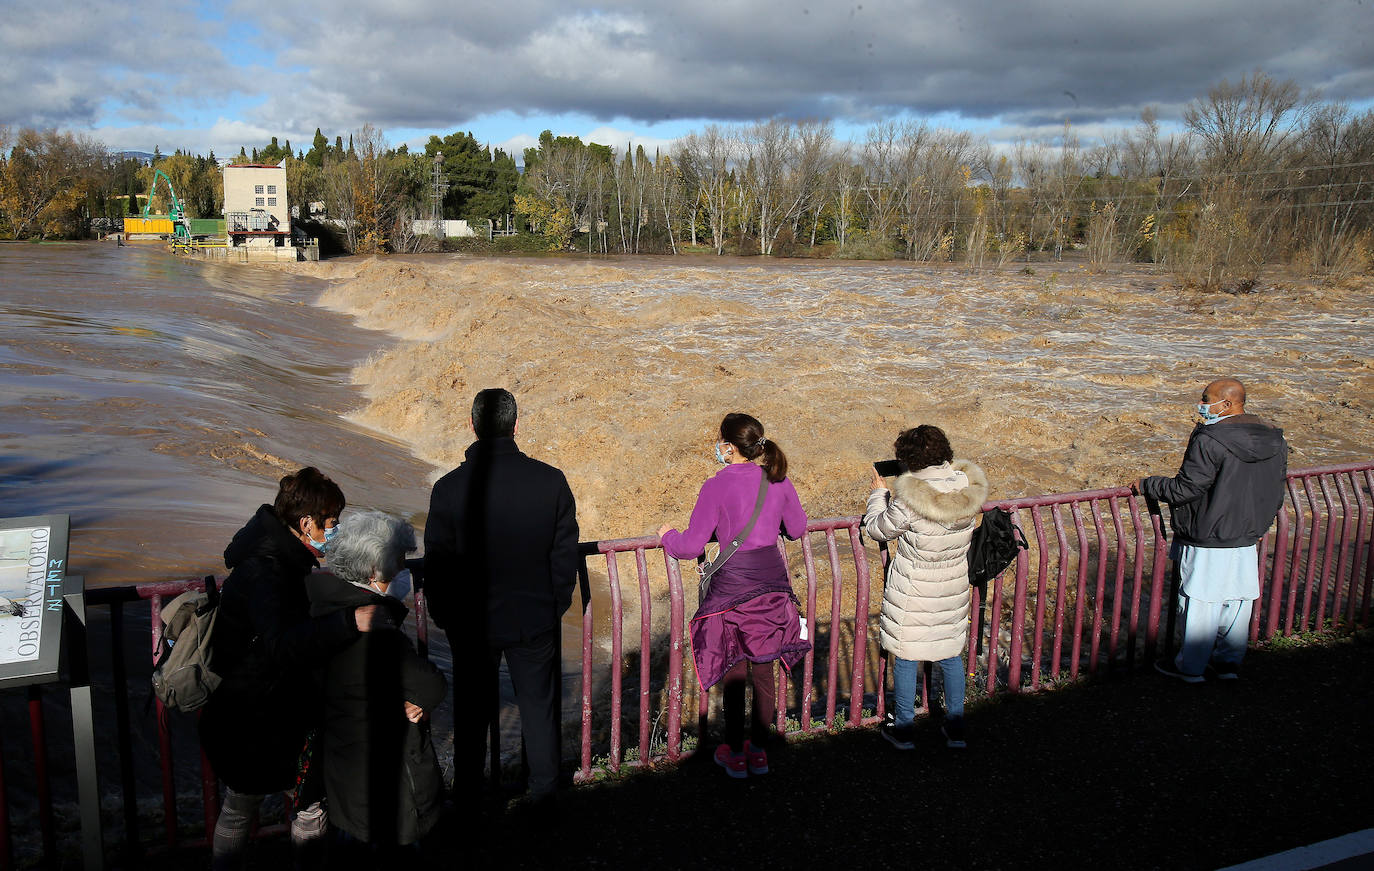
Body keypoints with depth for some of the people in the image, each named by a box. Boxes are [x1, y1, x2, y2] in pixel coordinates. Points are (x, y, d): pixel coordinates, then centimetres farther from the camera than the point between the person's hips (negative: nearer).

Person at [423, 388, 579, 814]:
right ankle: (545, 795, 31)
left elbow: (437, 564, -9)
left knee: (473, 711, 18)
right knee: (540, 706, 17)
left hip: (473, 623, -1)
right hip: (537, 619, 1)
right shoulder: (551, 481, -13)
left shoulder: (450, 488, -17)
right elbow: (566, 555, -5)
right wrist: (555, 605, 9)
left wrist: (444, 616, 7)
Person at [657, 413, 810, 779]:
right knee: (764, 672, 15)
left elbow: (692, 546, -13)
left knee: (733, 674, 10)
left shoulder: (717, 486, -14)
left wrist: (667, 535, 7)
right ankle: (759, 751, 27)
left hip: (733, 587, -4)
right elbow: (797, 529, 13)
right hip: (773, 584, 4)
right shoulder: (778, 481, 0)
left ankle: (735, 755, 21)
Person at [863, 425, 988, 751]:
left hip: (912, 594, -5)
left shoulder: (910, 500, -27)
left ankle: (903, 730, 24)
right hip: (953, 590, 5)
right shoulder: (968, 488, -9)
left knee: (905, 657, 11)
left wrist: (879, 493, 5)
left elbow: (877, 529, -10)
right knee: (951, 654, 20)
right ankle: (955, 729, 32)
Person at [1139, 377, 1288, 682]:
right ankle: (1230, 663, 29)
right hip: (1248, 540, 7)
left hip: (1207, 544, -7)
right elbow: (1276, 495, 11)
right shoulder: (1275, 440, 4)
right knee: (1237, 602, 17)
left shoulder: (1210, 440, -21)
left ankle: (1191, 667, 16)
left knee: (1200, 606, 4)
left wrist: (1146, 484, -5)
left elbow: (1185, 489, -19)